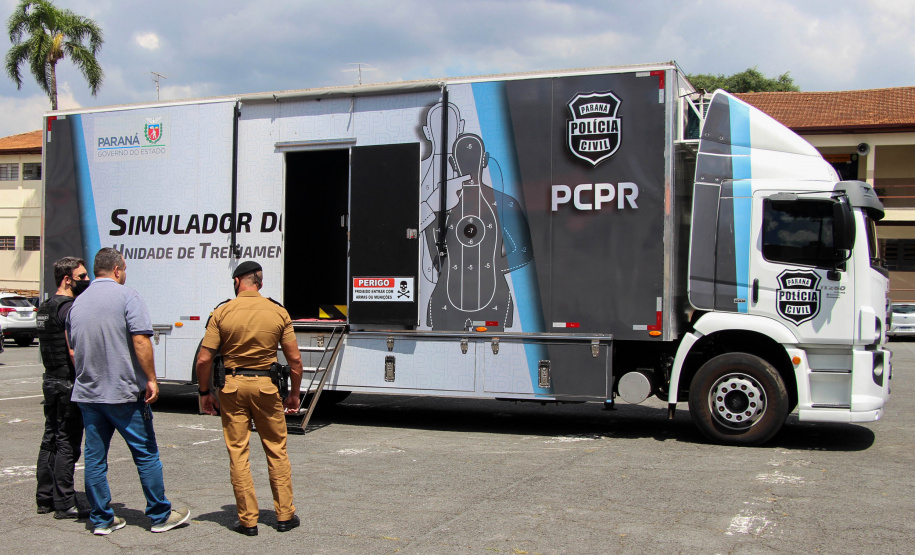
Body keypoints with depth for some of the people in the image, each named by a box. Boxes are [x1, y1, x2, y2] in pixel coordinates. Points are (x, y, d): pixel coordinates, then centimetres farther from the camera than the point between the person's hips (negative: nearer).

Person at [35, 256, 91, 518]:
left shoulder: (45, 307, 15)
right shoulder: (69, 308, -16)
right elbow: (75, 351, -21)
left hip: (50, 380, 10)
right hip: (68, 384, -10)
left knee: (50, 440, 15)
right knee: (67, 444, -4)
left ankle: (44, 498, 22)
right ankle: (64, 504, 0)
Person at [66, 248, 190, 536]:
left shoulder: (78, 302, 11)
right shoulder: (126, 296, -9)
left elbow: (72, 349, 19)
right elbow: (140, 341, -18)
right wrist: (151, 379, -12)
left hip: (86, 393, 6)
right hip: (124, 393, -6)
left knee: (94, 457, 10)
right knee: (146, 454, 4)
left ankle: (101, 519, 15)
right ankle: (160, 516, 12)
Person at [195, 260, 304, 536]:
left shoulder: (222, 312, -4)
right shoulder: (278, 312, -1)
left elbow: (204, 360, -7)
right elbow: (295, 359, -1)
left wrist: (205, 392, 7)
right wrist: (294, 394, 11)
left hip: (232, 386, 0)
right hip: (266, 386, 1)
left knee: (238, 453, 7)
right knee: (277, 451, 12)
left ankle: (248, 520, 11)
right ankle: (284, 515, 17)